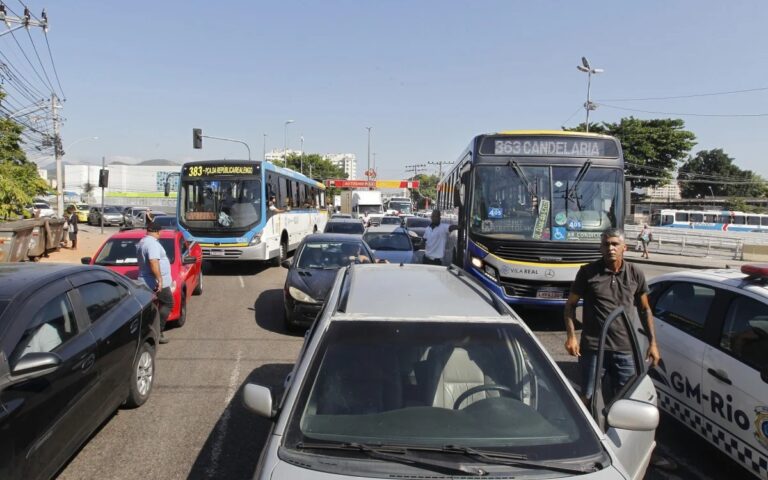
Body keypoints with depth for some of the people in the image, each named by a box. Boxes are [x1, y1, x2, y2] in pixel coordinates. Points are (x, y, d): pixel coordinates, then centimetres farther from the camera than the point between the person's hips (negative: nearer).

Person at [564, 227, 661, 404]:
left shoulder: (636, 274, 2)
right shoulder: (588, 272, -5)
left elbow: (645, 309, 12)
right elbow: (571, 304, 1)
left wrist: (653, 343, 7)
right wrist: (571, 336, -11)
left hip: (625, 349, 2)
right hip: (592, 347, -2)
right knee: (587, 396, 8)